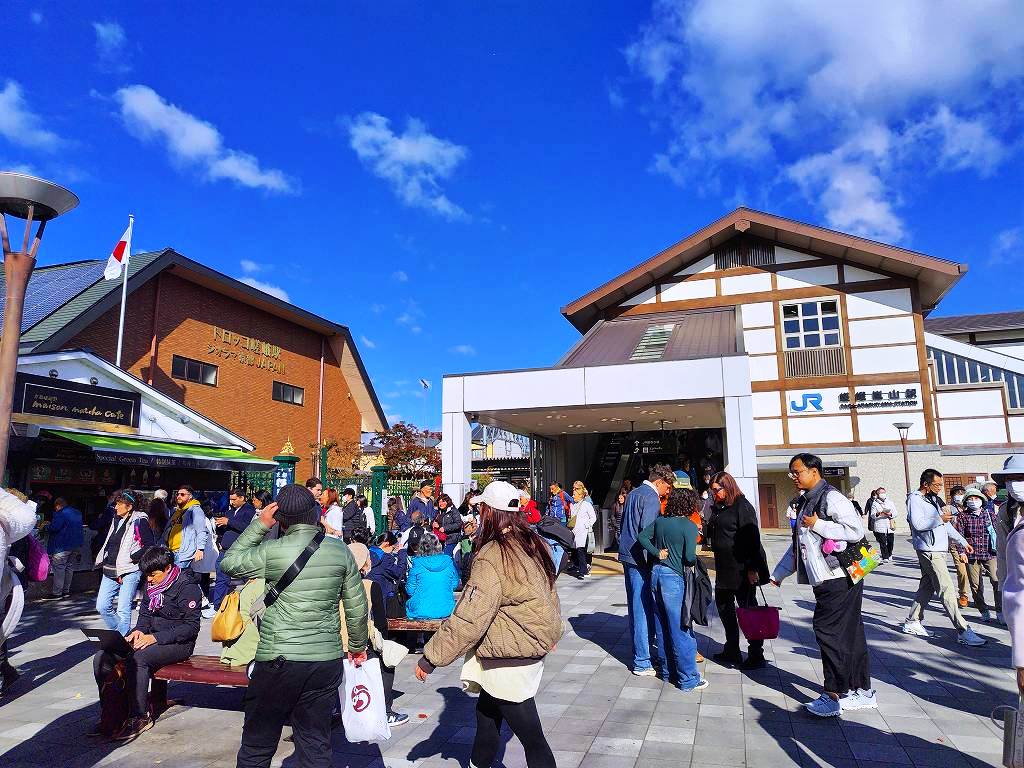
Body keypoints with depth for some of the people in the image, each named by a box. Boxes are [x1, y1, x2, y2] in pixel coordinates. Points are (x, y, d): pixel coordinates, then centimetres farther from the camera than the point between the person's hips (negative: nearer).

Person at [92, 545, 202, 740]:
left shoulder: (187, 587, -15)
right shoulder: (152, 585, 10)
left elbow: (191, 627, -18)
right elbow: (145, 615, 21)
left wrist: (155, 637, -23)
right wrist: (139, 630, -2)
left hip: (178, 644, -8)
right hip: (151, 639, 8)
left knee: (136, 659, -33)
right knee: (102, 658, -9)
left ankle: (141, 717, -19)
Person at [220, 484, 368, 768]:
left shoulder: (271, 551, -11)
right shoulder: (341, 551, -1)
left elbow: (229, 563, 7)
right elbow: (357, 606, 5)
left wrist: (259, 524, 7)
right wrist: (358, 645, 19)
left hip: (279, 660, -3)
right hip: (326, 661, 3)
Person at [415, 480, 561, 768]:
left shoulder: (491, 557, -24)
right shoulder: (534, 544, 1)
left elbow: (468, 619, -25)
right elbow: (549, 595, 14)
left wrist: (431, 658, -15)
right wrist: (549, 634, 30)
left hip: (509, 661, -8)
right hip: (533, 647, 8)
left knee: (530, 735, 3)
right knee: (486, 714, 24)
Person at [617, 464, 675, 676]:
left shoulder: (633, 493, 16)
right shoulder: (651, 498, -14)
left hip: (627, 555, 10)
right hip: (640, 559, -10)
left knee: (636, 607, 17)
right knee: (644, 609, -4)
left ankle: (639, 650, 28)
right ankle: (642, 663, 1)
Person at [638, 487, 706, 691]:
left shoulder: (660, 521, 6)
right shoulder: (689, 525, -12)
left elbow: (642, 536, 4)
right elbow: (690, 557, -18)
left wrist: (657, 553, 0)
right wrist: (695, 561, 3)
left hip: (656, 573, 7)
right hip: (674, 577, -6)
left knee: (662, 627, 16)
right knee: (680, 630, 2)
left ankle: (667, 671, 27)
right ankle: (688, 679, 11)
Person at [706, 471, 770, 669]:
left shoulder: (742, 506, -13)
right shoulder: (718, 508, 13)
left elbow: (752, 537, -19)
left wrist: (752, 568, -22)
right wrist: (704, 530, 5)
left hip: (742, 567, -9)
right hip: (724, 567, 9)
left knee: (747, 608, 0)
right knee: (723, 606, 15)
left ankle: (756, 655, 11)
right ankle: (731, 651, 28)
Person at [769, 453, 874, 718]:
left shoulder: (831, 497, -12)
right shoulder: (806, 502, 17)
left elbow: (856, 531, -21)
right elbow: (797, 546, 23)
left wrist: (817, 525, -17)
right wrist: (777, 575, 21)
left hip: (840, 578, -9)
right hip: (825, 580, 9)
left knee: (828, 630, -7)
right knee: (849, 634, 14)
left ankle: (835, 695, 1)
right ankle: (861, 692, 22)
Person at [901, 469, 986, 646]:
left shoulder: (934, 499, 19)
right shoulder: (915, 499, -10)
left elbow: (946, 525, 26)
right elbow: (918, 523, -23)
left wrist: (963, 542, 25)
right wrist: (940, 519, -16)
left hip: (938, 550, 10)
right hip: (929, 551, -10)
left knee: (927, 588, 13)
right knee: (947, 590, -10)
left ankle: (912, 622, 21)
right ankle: (963, 631, -9)